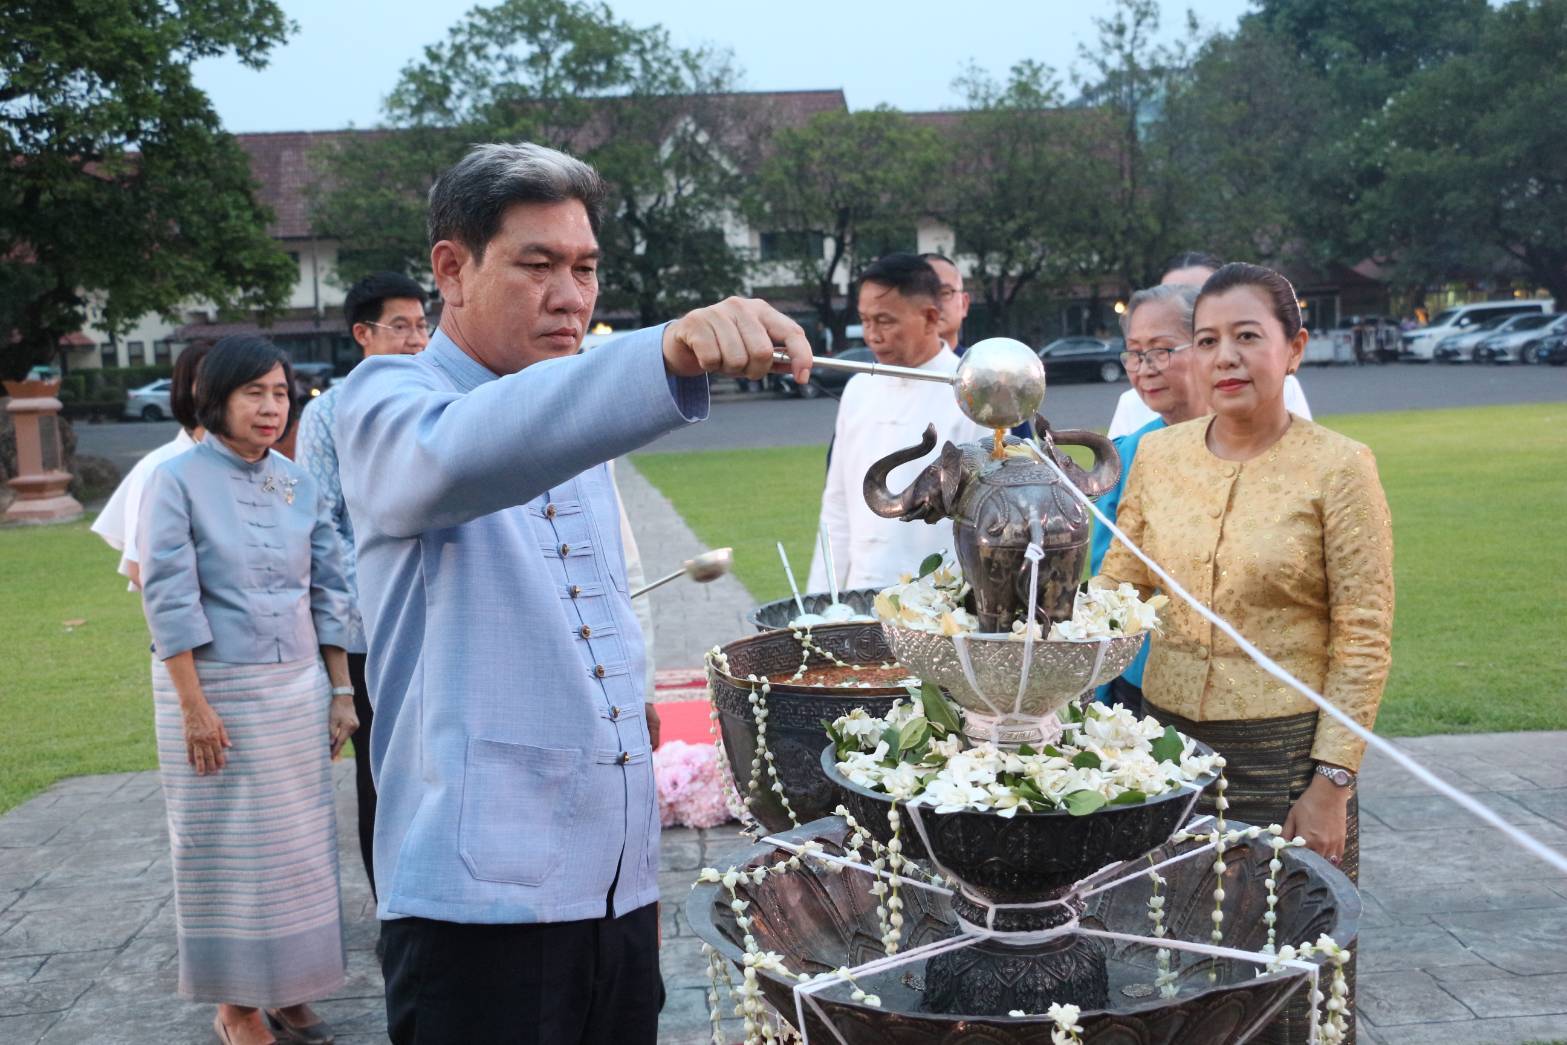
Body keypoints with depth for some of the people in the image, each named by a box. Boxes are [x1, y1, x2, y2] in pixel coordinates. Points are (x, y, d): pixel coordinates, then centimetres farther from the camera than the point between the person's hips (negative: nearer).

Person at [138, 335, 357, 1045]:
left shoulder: (297, 482, 6)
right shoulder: (178, 480, -7)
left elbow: (327, 590, 10)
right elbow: (167, 599, -11)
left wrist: (340, 690, 8)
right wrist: (194, 706, -15)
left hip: (297, 687, 5)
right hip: (216, 688, -4)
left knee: (300, 842, 9)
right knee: (226, 847, 4)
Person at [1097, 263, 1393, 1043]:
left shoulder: (1338, 468, -9)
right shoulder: (1158, 455, 3)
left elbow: (1364, 639, -9)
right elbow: (1116, 590, 8)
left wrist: (1330, 784, -12)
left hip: (1284, 749, -4)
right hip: (1168, 738, 4)